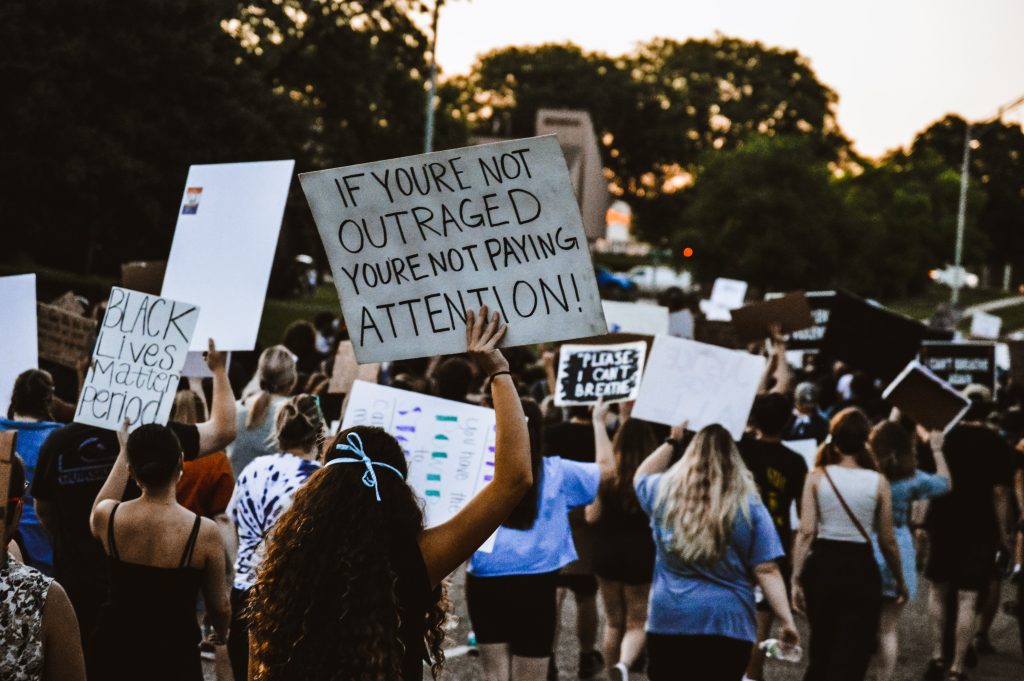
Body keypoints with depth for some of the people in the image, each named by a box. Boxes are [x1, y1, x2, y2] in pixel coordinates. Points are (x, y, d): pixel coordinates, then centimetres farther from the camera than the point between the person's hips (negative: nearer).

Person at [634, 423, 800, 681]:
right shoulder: (748, 506, -4)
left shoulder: (665, 492, 1)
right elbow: (766, 570, -9)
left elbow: (641, 477, 26)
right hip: (728, 623, -1)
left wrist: (672, 441, 29)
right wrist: (787, 621, -7)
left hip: (669, 619, 1)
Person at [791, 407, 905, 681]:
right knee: (851, 657, 2)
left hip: (822, 565, 2)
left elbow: (806, 532, -7)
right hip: (860, 568, -2)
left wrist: (796, 579, -2)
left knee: (821, 652, 20)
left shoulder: (817, 476, -2)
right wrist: (900, 580, 16)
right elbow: (887, 541, 2)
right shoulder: (878, 482, -3)